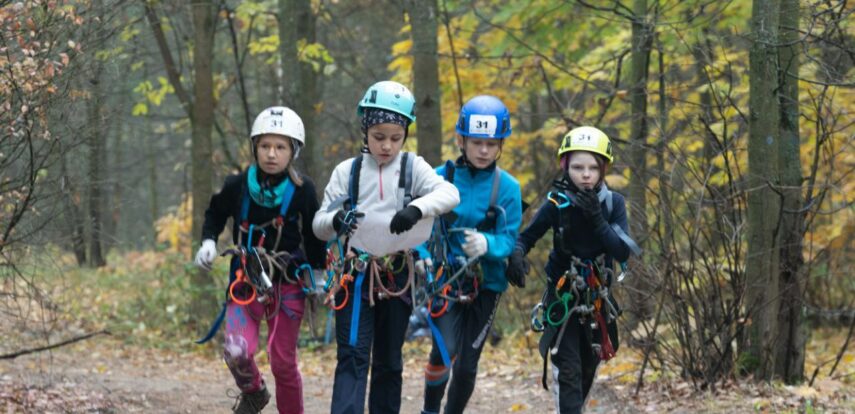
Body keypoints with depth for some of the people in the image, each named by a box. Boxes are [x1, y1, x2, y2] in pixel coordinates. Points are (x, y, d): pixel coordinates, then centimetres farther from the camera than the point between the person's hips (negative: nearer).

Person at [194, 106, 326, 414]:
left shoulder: (302, 190, -8)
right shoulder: (238, 186, -6)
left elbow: (313, 236, 3)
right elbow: (214, 214, 13)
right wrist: (208, 241, -2)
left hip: (288, 282, -1)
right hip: (245, 280, 1)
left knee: (283, 361, 1)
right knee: (237, 351, -16)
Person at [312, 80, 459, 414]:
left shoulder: (413, 167, 0)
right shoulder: (347, 171, 1)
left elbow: (450, 194, -16)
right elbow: (319, 226, 1)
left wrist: (417, 208, -35)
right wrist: (335, 220, -24)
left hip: (397, 276, 1)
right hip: (357, 275, -1)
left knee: (389, 361, 12)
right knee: (352, 357, -12)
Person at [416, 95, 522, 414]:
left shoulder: (507, 187, -4)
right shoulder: (441, 178, -3)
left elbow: (510, 239, -8)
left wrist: (487, 244, -29)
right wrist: (420, 254, -16)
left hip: (486, 283, 1)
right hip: (445, 277, -1)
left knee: (467, 363, 3)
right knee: (445, 349, -18)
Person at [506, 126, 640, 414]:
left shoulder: (613, 203, -6)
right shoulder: (557, 204, -11)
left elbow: (623, 252, -15)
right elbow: (526, 237, -2)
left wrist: (596, 219, -26)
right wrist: (516, 256, -24)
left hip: (597, 299, 3)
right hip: (563, 298, -3)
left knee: (587, 371, 15)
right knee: (568, 372, -14)